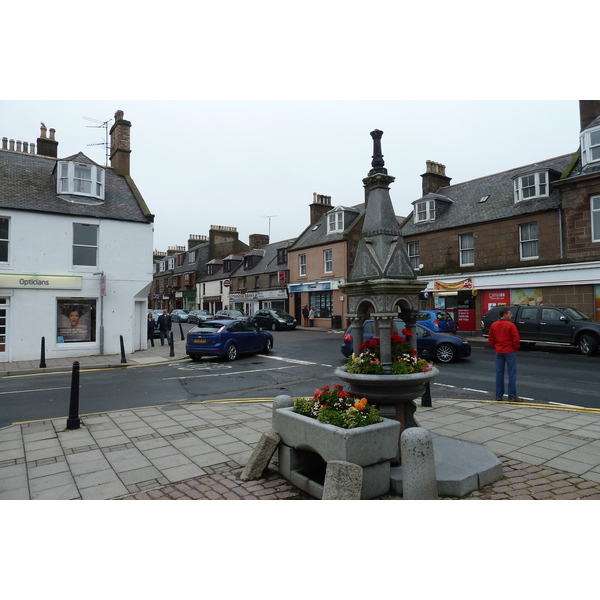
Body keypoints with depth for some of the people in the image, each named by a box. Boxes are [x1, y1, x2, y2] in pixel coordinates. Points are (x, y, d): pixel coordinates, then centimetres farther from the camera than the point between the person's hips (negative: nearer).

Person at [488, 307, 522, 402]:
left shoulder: (494, 325, 4)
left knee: (499, 373, 10)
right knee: (512, 373, 2)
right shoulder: (511, 325, -14)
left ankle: (499, 395, 14)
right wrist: (516, 347, 2)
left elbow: (490, 338, 8)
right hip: (510, 352, -5)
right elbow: (516, 339, -14)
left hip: (499, 352, 5)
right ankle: (512, 396, 4)